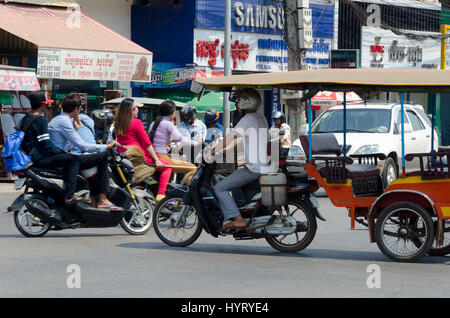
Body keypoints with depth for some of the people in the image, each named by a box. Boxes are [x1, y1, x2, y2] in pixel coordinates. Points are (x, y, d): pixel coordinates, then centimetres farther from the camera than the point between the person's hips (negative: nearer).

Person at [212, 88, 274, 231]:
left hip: (253, 168, -10)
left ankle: (237, 219, -19)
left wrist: (212, 152, -15)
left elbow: (230, 138, -18)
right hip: (265, 166, 10)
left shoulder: (248, 118, -11)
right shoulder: (261, 118, 17)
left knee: (220, 188, -9)